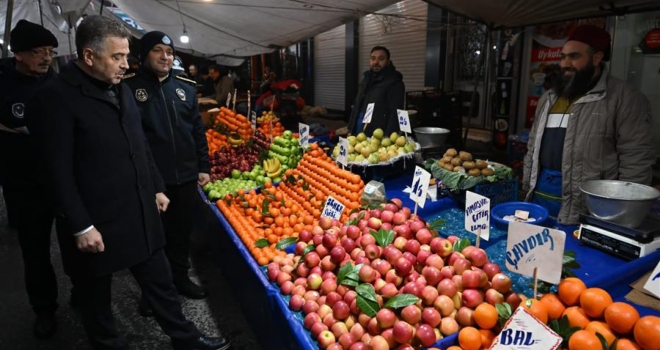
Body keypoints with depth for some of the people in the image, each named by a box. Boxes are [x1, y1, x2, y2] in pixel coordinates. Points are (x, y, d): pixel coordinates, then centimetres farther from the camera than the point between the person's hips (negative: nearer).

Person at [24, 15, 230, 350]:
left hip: (141, 214, 7)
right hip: (97, 224, -6)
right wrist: (80, 226, -17)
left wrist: (156, 188, 15)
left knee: (160, 281, 18)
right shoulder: (55, 97, -14)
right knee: (96, 299, 15)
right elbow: (59, 172, -17)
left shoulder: (122, 90, 9)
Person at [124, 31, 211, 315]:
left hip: (185, 177, 4)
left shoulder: (185, 87, 9)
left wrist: (203, 167, 9)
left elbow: (198, 130, 12)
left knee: (181, 232, 17)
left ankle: (180, 279, 36)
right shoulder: (130, 87, -5)